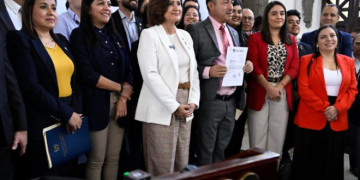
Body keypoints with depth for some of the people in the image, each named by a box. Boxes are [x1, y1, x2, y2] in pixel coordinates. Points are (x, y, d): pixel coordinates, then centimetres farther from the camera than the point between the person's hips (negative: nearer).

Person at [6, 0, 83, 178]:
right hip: (43, 126, -6)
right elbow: (31, 88, -18)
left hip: (70, 122, 7)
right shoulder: (20, 40, -9)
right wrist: (66, 113, -15)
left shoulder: (61, 40, 13)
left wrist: (75, 112, 0)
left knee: (67, 173, 16)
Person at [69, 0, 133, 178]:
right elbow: (87, 74, -12)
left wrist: (123, 98, -6)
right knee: (96, 161, 1)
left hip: (119, 103, 5)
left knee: (113, 159, 10)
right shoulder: (80, 35, -2)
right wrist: (121, 88, -7)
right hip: (97, 104, -5)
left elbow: (128, 69, 9)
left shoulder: (115, 36, 15)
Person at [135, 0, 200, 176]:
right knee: (162, 166, 1)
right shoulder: (149, 34, -6)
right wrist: (174, 106, -16)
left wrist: (193, 101, -2)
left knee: (182, 164, 12)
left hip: (185, 105, 6)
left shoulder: (185, 35, 13)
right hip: (162, 108, -6)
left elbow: (193, 71, 12)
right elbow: (150, 75, -14)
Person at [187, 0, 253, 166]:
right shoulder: (196, 29, -7)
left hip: (232, 101, 6)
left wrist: (246, 65, -1)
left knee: (222, 149, 17)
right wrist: (208, 71, -25)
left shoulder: (233, 32, 14)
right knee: (206, 150, 6)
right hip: (210, 101, -6)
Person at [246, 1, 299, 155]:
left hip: (283, 94, 3)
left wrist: (279, 87, -10)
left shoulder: (291, 40, 13)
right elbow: (253, 66, -7)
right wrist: (269, 88, -13)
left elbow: (294, 67, 4)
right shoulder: (255, 38, 2)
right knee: (258, 137, 1)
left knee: (277, 137, 6)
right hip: (260, 93, -3)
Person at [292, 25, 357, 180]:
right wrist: (324, 107, -14)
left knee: (332, 162, 10)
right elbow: (303, 89, -8)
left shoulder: (348, 61, 10)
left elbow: (352, 89, 5)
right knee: (308, 162, 5)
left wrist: (337, 108, -12)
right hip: (311, 119, -3)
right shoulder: (307, 60, 0)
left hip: (337, 121, 3)